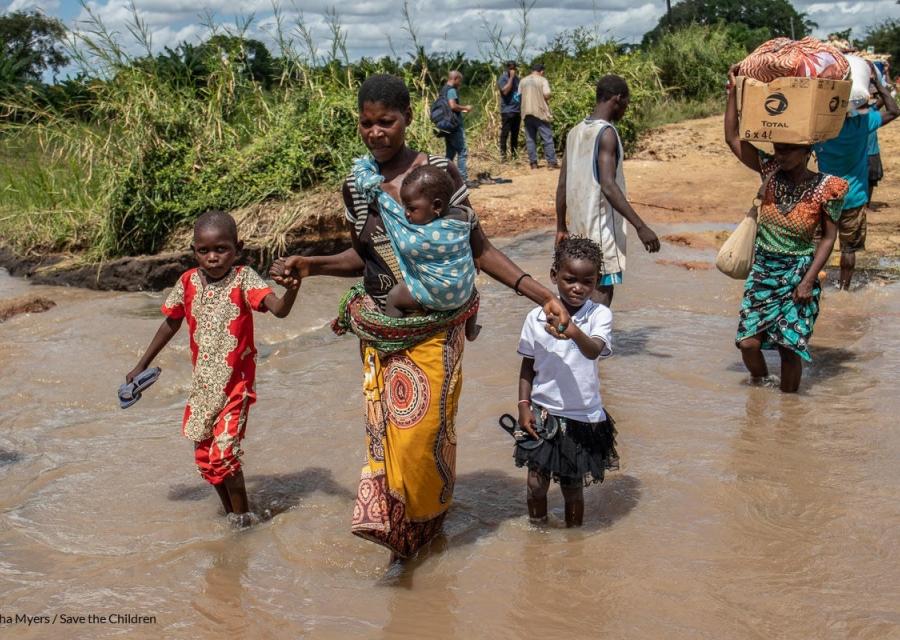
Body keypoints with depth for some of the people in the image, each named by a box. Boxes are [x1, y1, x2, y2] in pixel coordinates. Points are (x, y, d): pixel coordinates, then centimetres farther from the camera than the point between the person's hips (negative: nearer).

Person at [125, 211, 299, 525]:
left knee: (223, 454, -14)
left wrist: (292, 288, -54)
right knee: (205, 458, 12)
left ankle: (243, 518, 7)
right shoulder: (188, 282, -2)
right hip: (202, 385, 5)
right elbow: (171, 324, 14)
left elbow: (278, 309, -31)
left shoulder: (243, 279, -15)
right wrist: (142, 365, 21)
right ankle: (231, 514, 33)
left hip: (235, 384, -5)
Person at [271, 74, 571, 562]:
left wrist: (541, 294, -16)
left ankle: (428, 521, 28)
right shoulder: (356, 187, 1)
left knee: (423, 431, 2)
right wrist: (312, 265, -1)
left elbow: (478, 249, -8)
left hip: (433, 332, -3)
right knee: (386, 429, 10)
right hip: (380, 334, 4)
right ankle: (400, 529, 29)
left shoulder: (440, 173, -11)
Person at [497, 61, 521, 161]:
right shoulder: (503, 78, -5)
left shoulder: (517, 78, 16)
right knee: (505, 133, -7)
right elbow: (505, 90, -21)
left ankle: (514, 154, 15)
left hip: (517, 110, 7)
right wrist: (511, 77, -17)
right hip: (507, 111, -7)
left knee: (515, 134, 9)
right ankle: (503, 154, -5)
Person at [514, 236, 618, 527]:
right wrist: (524, 407, -4)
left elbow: (594, 351, -30)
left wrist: (576, 333, -51)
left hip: (582, 416, -2)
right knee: (536, 484, 10)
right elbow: (527, 366, 4)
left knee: (573, 487, 12)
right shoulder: (536, 317, -5)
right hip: (542, 413, 2)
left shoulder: (599, 315, -11)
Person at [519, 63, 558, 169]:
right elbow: (547, 95, -14)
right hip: (540, 112, -4)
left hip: (526, 113, 4)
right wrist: (546, 98, 7)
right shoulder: (542, 80, -4)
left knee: (530, 138, 8)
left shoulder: (523, 81, 10)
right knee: (547, 138, 0)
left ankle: (533, 162, 7)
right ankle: (552, 162, -2)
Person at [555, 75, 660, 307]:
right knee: (603, 290, -4)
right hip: (602, 225, -8)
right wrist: (641, 227, -26)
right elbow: (608, 186, -25)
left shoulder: (575, 132, 10)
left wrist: (561, 227, 19)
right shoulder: (606, 133, -15)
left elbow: (562, 185, 12)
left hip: (580, 224, 8)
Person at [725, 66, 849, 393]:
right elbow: (733, 137, -5)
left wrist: (809, 280, -13)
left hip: (798, 274, -3)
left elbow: (828, 238, -7)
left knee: (790, 345, 0)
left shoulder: (826, 188, -12)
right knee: (748, 342, 0)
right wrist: (734, 91, -9)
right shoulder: (771, 171, -4)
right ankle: (759, 383, 30)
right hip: (762, 271, 3)